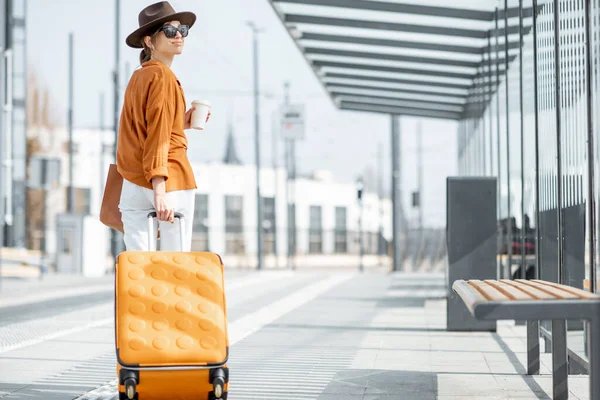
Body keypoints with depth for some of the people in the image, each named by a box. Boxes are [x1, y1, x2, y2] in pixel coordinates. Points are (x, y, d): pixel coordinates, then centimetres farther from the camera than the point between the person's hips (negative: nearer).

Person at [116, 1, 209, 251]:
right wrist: (160, 191, -23)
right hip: (170, 181, -7)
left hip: (132, 185, 7)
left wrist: (179, 124, 16)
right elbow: (158, 137, -17)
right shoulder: (163, 76, -8)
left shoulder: (137, 77, 16)